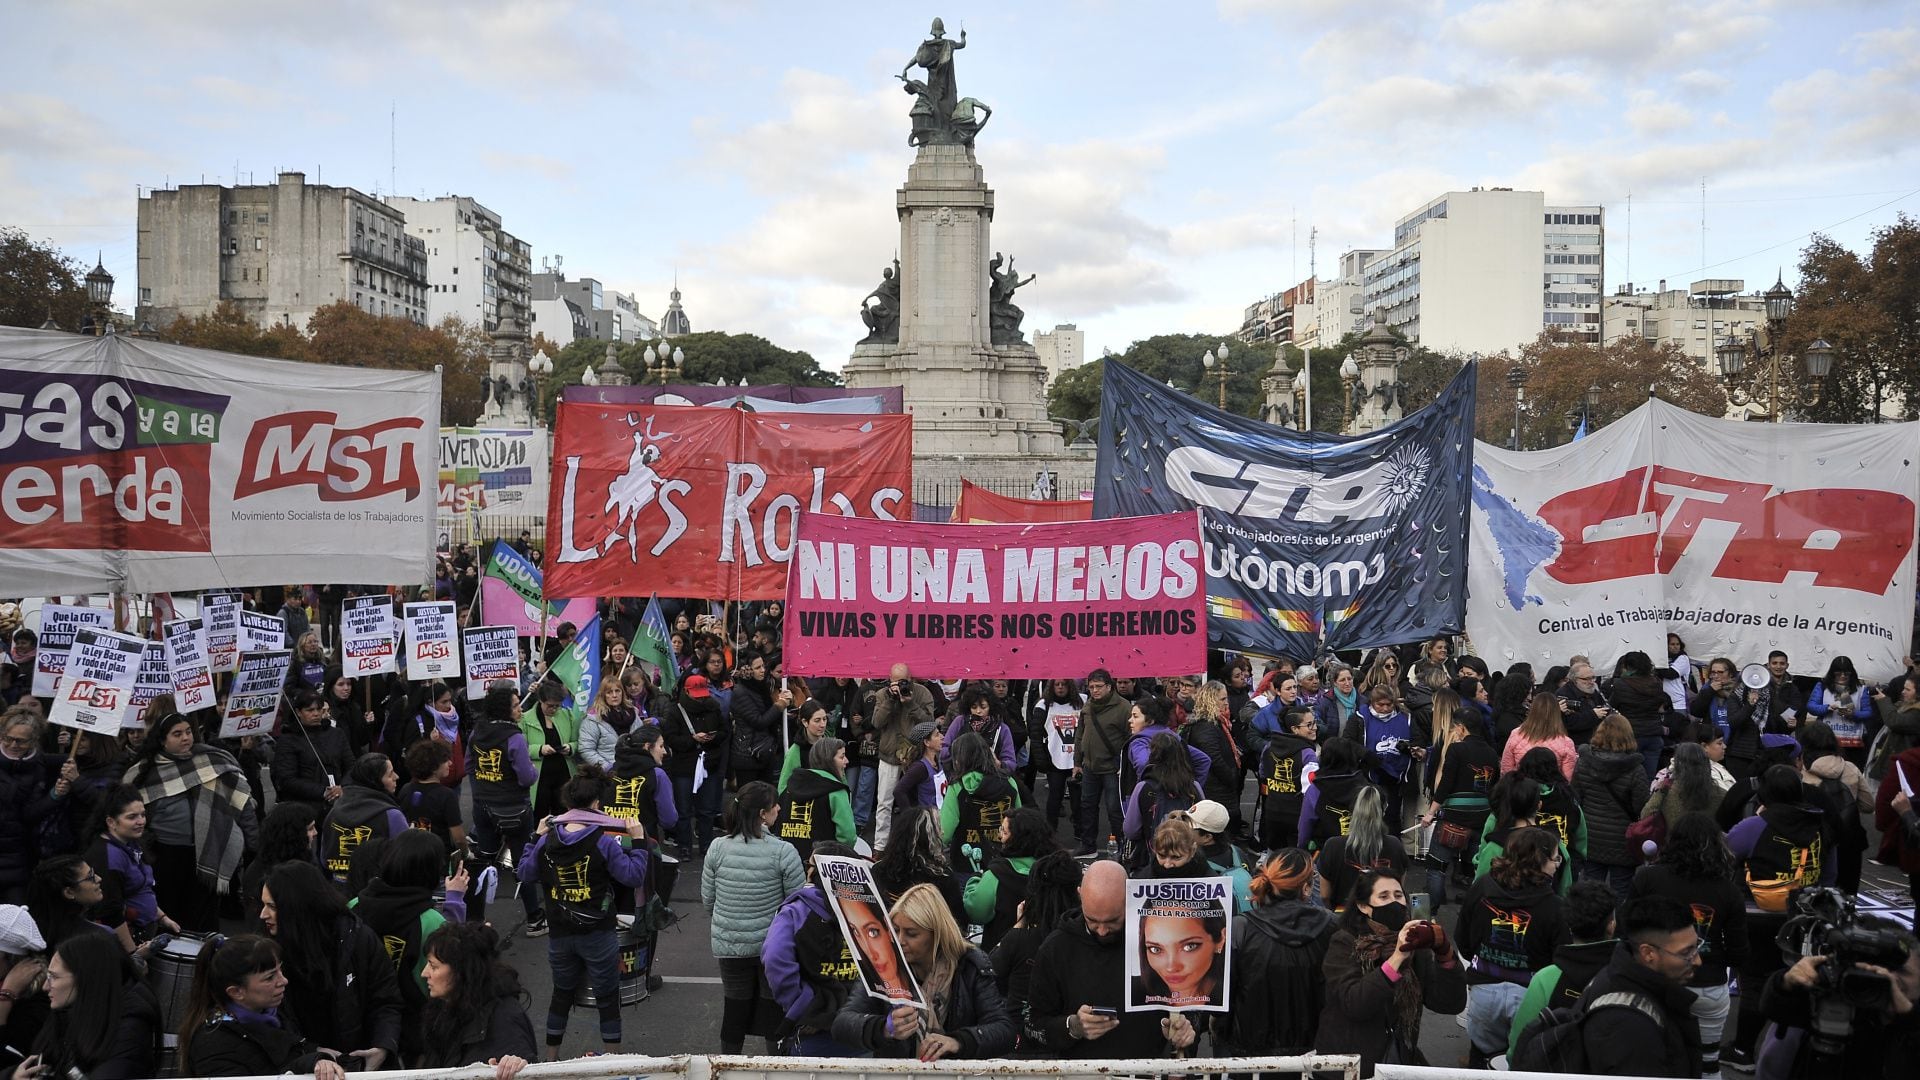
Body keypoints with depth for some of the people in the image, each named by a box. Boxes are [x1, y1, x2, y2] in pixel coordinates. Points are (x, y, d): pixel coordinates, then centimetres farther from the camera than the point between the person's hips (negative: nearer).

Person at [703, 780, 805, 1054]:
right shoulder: (783, 852, -19)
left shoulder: (718, 848, -10)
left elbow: (707, 900, 0)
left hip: (729, 944, 3)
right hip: (772, 945, -3)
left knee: (735, 1006, 20)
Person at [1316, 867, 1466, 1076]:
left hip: (1401, 1059, 2)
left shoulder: (1415, 945, 4)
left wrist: (1445, 954, -17)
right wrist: (1396, 958, -26)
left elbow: (1451, 1005, -3)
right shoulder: (1344, 943, -7)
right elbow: (1354, 1004, -20)